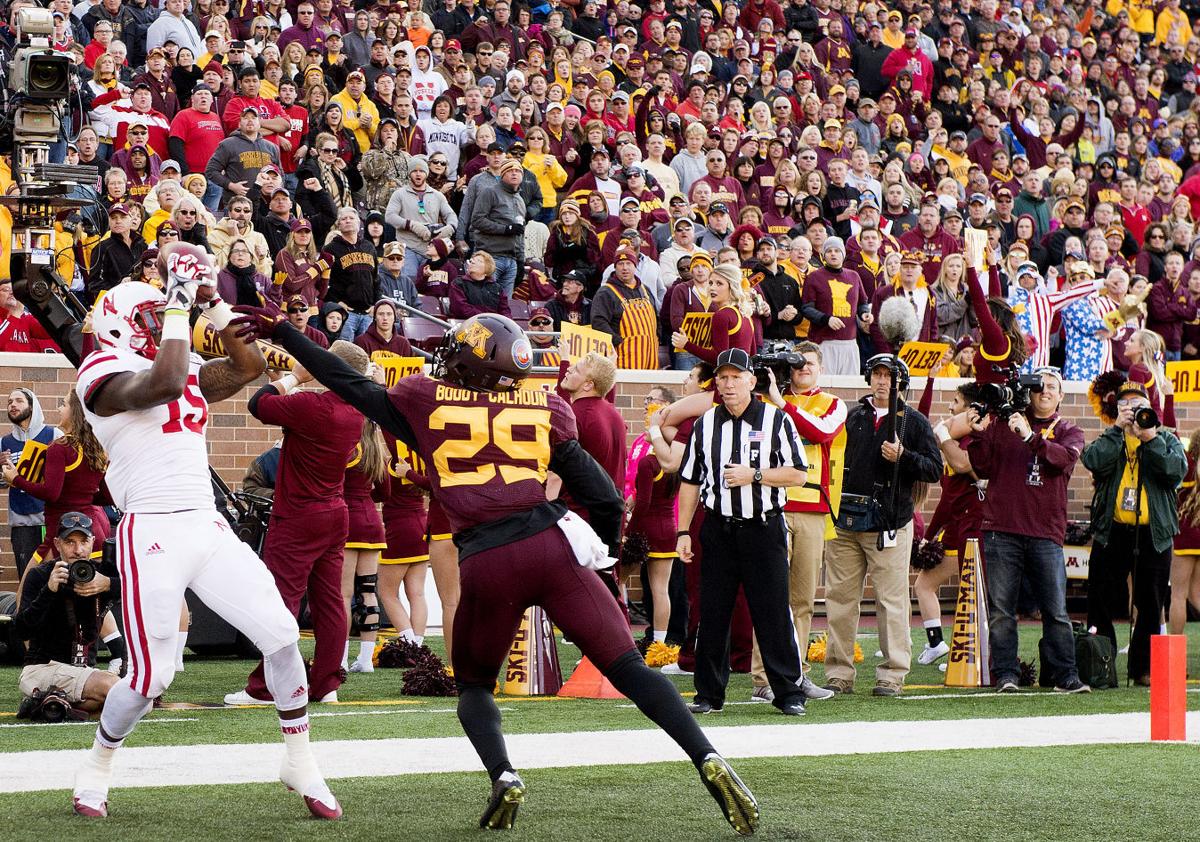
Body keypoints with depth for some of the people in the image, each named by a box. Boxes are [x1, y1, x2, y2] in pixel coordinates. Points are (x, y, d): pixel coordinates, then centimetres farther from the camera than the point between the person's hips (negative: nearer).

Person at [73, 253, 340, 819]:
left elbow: (249, 366, 18)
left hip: (209, 527, 7)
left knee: (281, 634, -2)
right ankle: (95, 769, 21)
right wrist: (180, 302, -18)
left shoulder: (187, 369, 17)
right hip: (153, 533, -7)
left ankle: (301, 764, 12)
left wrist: (211, 303, 9)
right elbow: (163, 383, -26)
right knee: (151, 675, -5)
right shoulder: (107, 374, -8)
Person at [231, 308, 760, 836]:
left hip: (485, 564, -1)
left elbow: (350, 385, 18)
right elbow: (601, 496, 11)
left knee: (473, 684, 21)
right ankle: (708, 760, -10)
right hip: (549, 546, 1)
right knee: (627, 666, 3)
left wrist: (280, 332, 26)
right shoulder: (543, 409, 12)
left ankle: (503, 775, -4)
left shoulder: (423, 401, 9)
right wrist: (602, 546, 29)